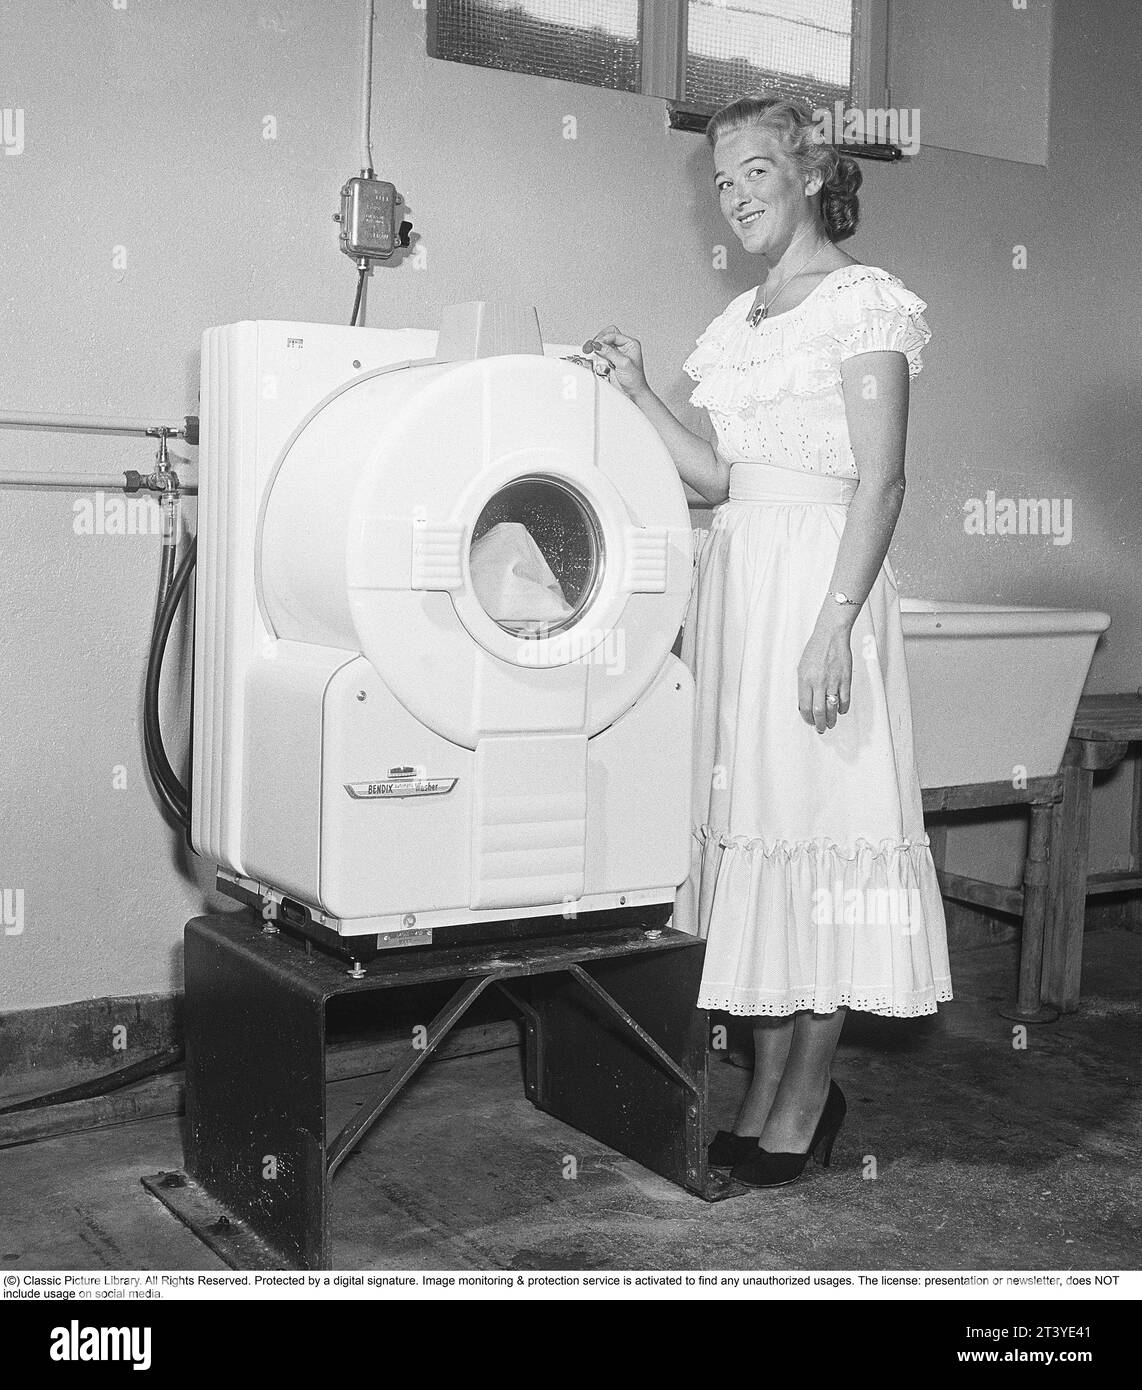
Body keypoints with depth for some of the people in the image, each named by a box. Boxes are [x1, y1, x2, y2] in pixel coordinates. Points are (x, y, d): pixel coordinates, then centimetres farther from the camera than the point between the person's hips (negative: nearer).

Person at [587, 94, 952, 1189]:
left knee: (815, 821, -4)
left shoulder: (864, 302, -3)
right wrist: (636, 391, 6)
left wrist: (833, 626, -20)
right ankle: (764, 1092, 18)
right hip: (733, 575, 7)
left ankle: (803, 1107, 7)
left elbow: (880, 479, -12)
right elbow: (714, 478, 15)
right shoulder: (736, 325, 19)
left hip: (820, 575, -7)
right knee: (747, 824, 7)